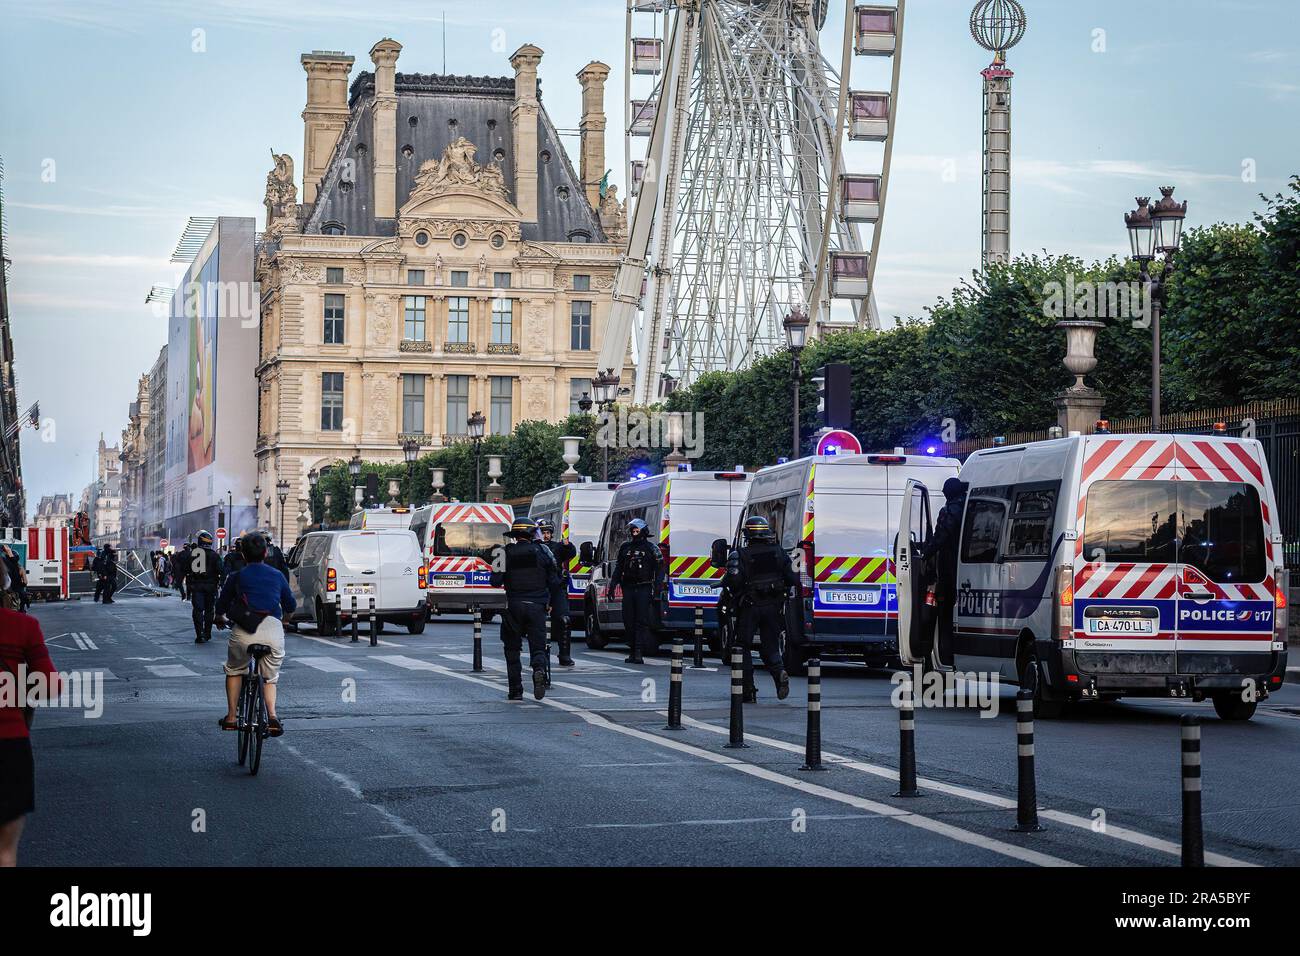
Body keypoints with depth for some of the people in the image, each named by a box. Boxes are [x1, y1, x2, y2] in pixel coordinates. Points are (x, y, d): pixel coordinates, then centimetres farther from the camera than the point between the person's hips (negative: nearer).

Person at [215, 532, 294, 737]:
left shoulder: (237, 577, 14)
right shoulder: (277, 576, 18)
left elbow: (222, 605, 23)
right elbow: (291, 606, 30)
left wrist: (220, 619, 46)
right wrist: (285, 615, 53)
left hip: (244, 631, -1)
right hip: (273, 629, 1)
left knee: (234, 671, 25)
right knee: (270, 677, 20)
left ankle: (231, 716, 19)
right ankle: (272, 715, -3)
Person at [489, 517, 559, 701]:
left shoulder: (506, 553, -1)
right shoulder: (542, 551, 1)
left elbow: (495, 581, -4)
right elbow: (554, 581, 1)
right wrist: (549, 601, 15)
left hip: (514, 605, 0)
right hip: (537, 606, 0)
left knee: (512, 649, 11)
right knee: (538, 646, 4)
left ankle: (516, 691, 8)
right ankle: (539, 669, -28)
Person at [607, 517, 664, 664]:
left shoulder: (650, 548, 2)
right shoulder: (625, 547, 14)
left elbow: (659, 569, 0)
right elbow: (618, 568, 19)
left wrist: (657, 588, -9)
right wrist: (612, 585, 12)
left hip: (644, 589, -5)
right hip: (628, 588, 5)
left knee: (642, 622, -9)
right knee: (628, 621, 4)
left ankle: (639, 653, -13)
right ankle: (633, 651, 13)